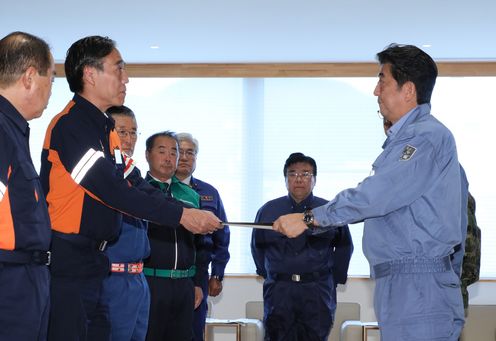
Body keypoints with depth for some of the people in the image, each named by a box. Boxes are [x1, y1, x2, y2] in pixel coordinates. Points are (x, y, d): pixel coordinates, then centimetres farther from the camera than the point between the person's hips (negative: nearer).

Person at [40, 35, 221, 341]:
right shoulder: (70, 126, -14)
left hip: (92, 262, 10)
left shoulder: (106, 129, 17)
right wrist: (182, 216, -16)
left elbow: (135, 186, 12)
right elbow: (112, 191, -20)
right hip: (66, 264, -9)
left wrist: (189, 215, -3)